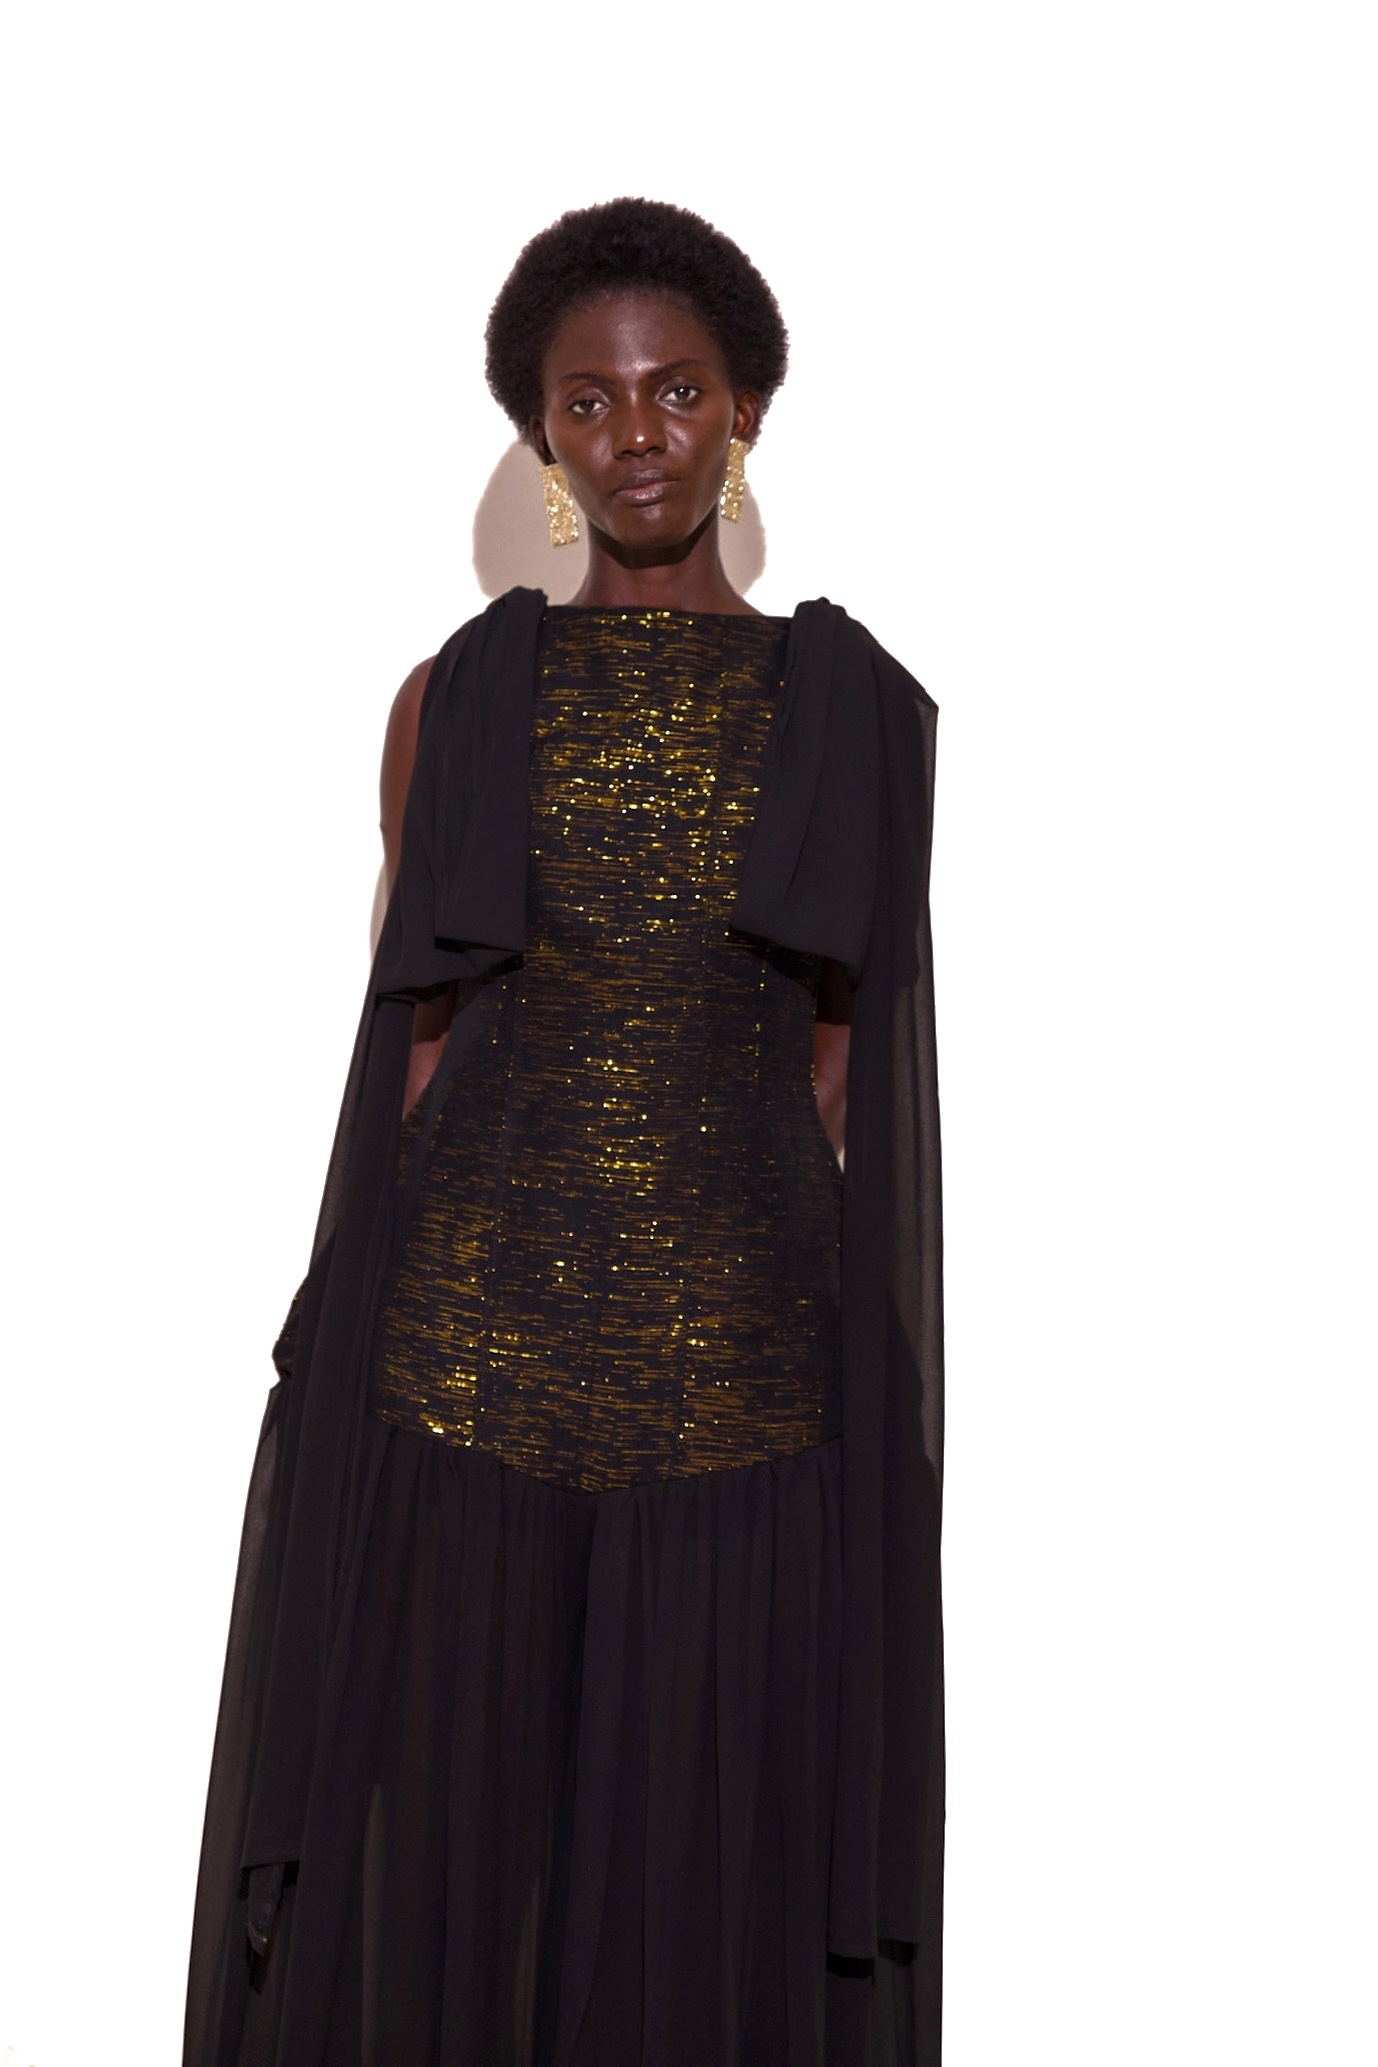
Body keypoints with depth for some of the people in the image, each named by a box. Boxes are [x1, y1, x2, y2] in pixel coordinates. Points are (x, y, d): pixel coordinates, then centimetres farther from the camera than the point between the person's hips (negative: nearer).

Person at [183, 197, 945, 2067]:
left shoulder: (859, 712, 5)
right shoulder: (459, 699, 6)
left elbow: (844, 1068, 6)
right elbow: (418, 1044, 7)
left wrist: (850, 1380, 1)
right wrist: (378, 1337, 1)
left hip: (747, 1365, 0)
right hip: (469, 1358, 1)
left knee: (719, 1870, 8)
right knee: (445, 1860, 7)